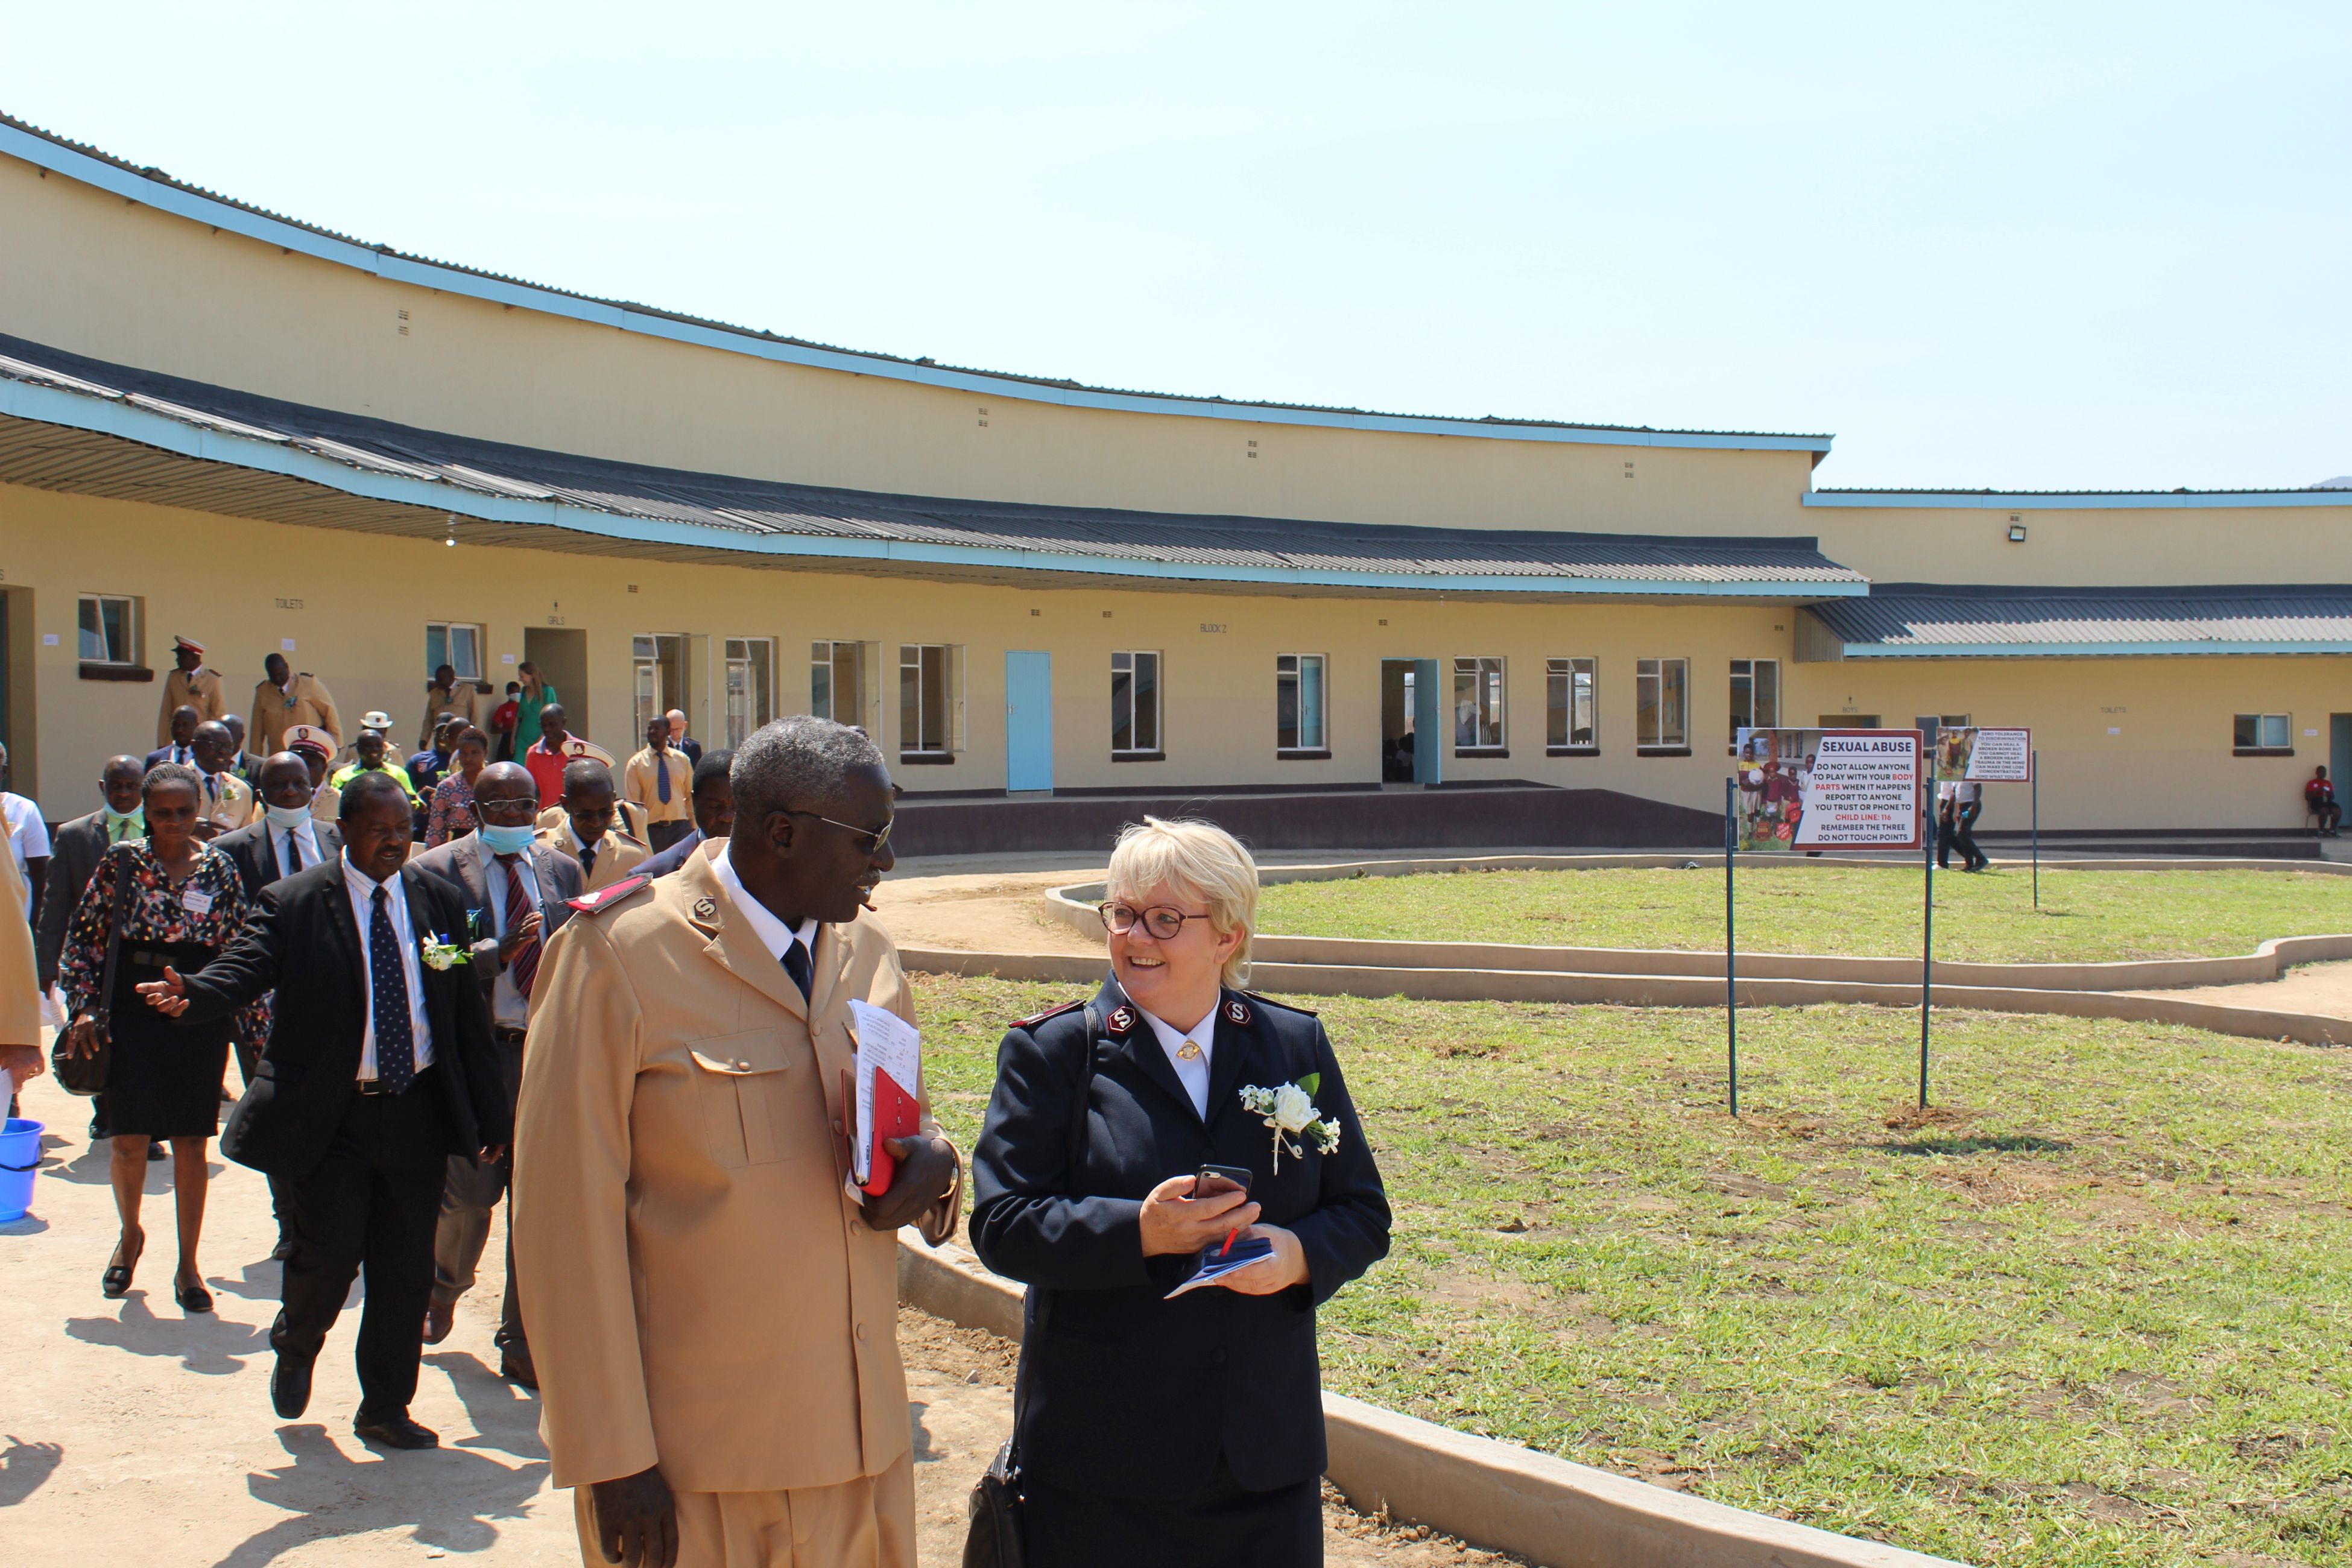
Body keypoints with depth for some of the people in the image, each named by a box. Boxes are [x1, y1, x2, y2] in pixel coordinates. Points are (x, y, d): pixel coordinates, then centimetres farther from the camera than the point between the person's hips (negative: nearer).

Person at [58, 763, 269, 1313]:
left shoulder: (219, 869, 2)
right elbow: (84, 937, 2)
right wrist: (84, 1009, -7)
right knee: (128, 1140, 1)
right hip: (133, 1014, 0)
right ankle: (130, 1235, 31)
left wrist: (261, 1021, 0)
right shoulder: (121, 862, 0)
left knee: (191, 1143, 4)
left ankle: (188, 1265, 17)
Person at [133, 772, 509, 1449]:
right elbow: (242, 970, -17)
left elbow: (468, 1015, 9)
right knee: (330, 1253, -8)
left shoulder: (439, 901, 6)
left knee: (406, 1269, 7)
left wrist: (489, 1115, 9)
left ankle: (386, 1409, 23)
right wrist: (191, 994, -41)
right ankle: (295, 1346, 28)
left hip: (417, 1111, 3)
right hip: (329, 1116, -3)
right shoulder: (293, 903, -3)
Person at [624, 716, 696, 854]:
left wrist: (694, 827, 7)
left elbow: (691, 795, 10)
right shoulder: (636, 763, 2)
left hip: (680, 827, 1)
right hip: (651, 829, -1)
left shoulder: (682, 760, 7)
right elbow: (632, 802, 0)